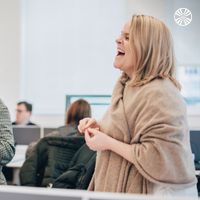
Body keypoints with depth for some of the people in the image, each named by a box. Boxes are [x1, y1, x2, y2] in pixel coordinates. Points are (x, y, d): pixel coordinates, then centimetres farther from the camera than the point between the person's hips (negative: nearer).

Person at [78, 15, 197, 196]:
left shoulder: (159, 94, -22)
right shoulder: (127, 86, 9)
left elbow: (160, 159, -29)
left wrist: (108, 143, -22)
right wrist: (100, 128, 4)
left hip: (151, 192, -9)